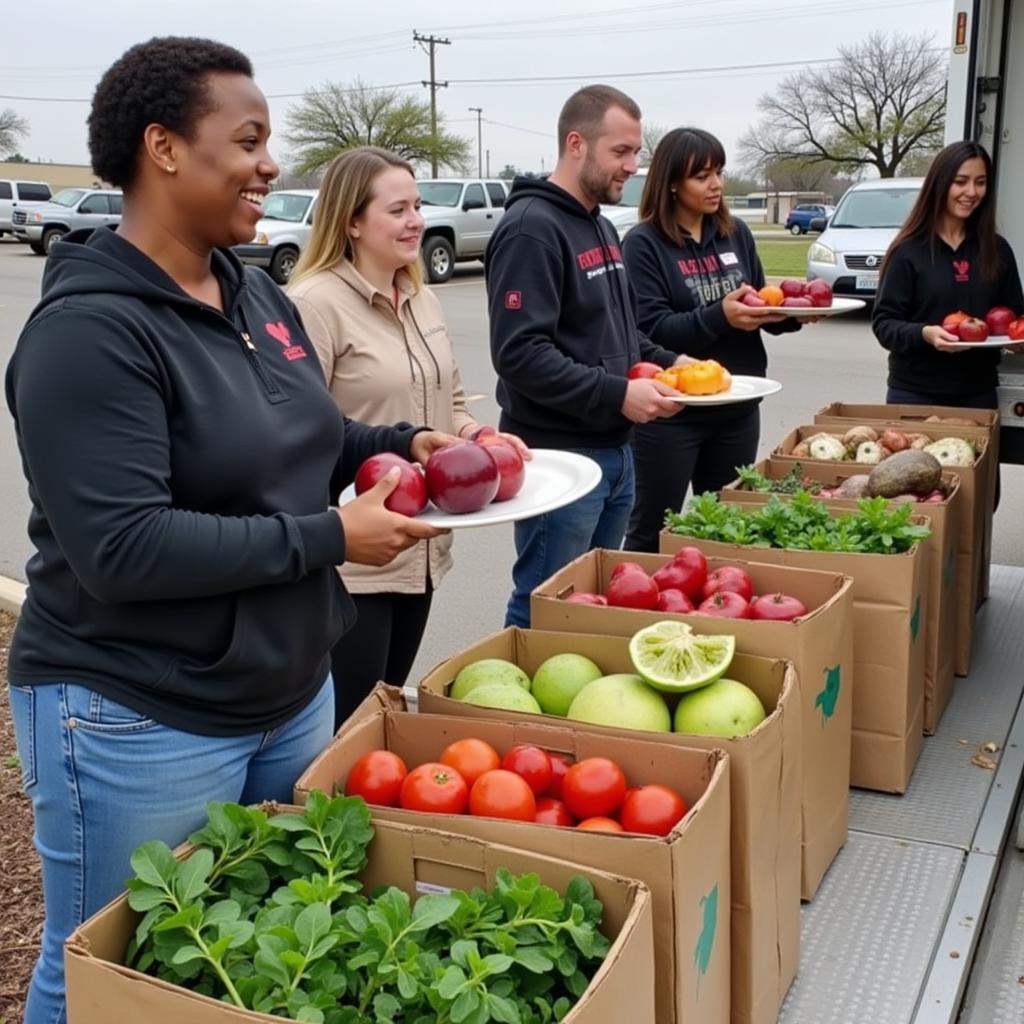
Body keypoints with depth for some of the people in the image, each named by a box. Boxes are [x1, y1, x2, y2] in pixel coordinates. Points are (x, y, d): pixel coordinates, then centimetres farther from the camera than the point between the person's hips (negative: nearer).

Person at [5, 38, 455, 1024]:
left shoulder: (257, 294, 6)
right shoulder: (89, 330, -20)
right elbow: (124, 549, -27)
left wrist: (401, 444, 2)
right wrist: (328, 536, -22)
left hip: (294, 692, 8)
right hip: (141, 723, -8)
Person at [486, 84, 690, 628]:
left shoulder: (601, 227, 16)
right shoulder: (531, 229, -15)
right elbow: (519, 353, -24)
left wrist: (667, 362, 8)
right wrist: (617, 395, -24)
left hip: (614, 451, 10)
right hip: (558, 456, -9)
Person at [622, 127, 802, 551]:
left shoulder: (736, 233, 7)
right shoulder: (644, 243, -9)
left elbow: (761, 306, 13)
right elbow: (650, 329, -18)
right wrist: (719, 317, -30)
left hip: (738, 407, 6)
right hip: (671, 413, -5)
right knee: (651, 532, 7)